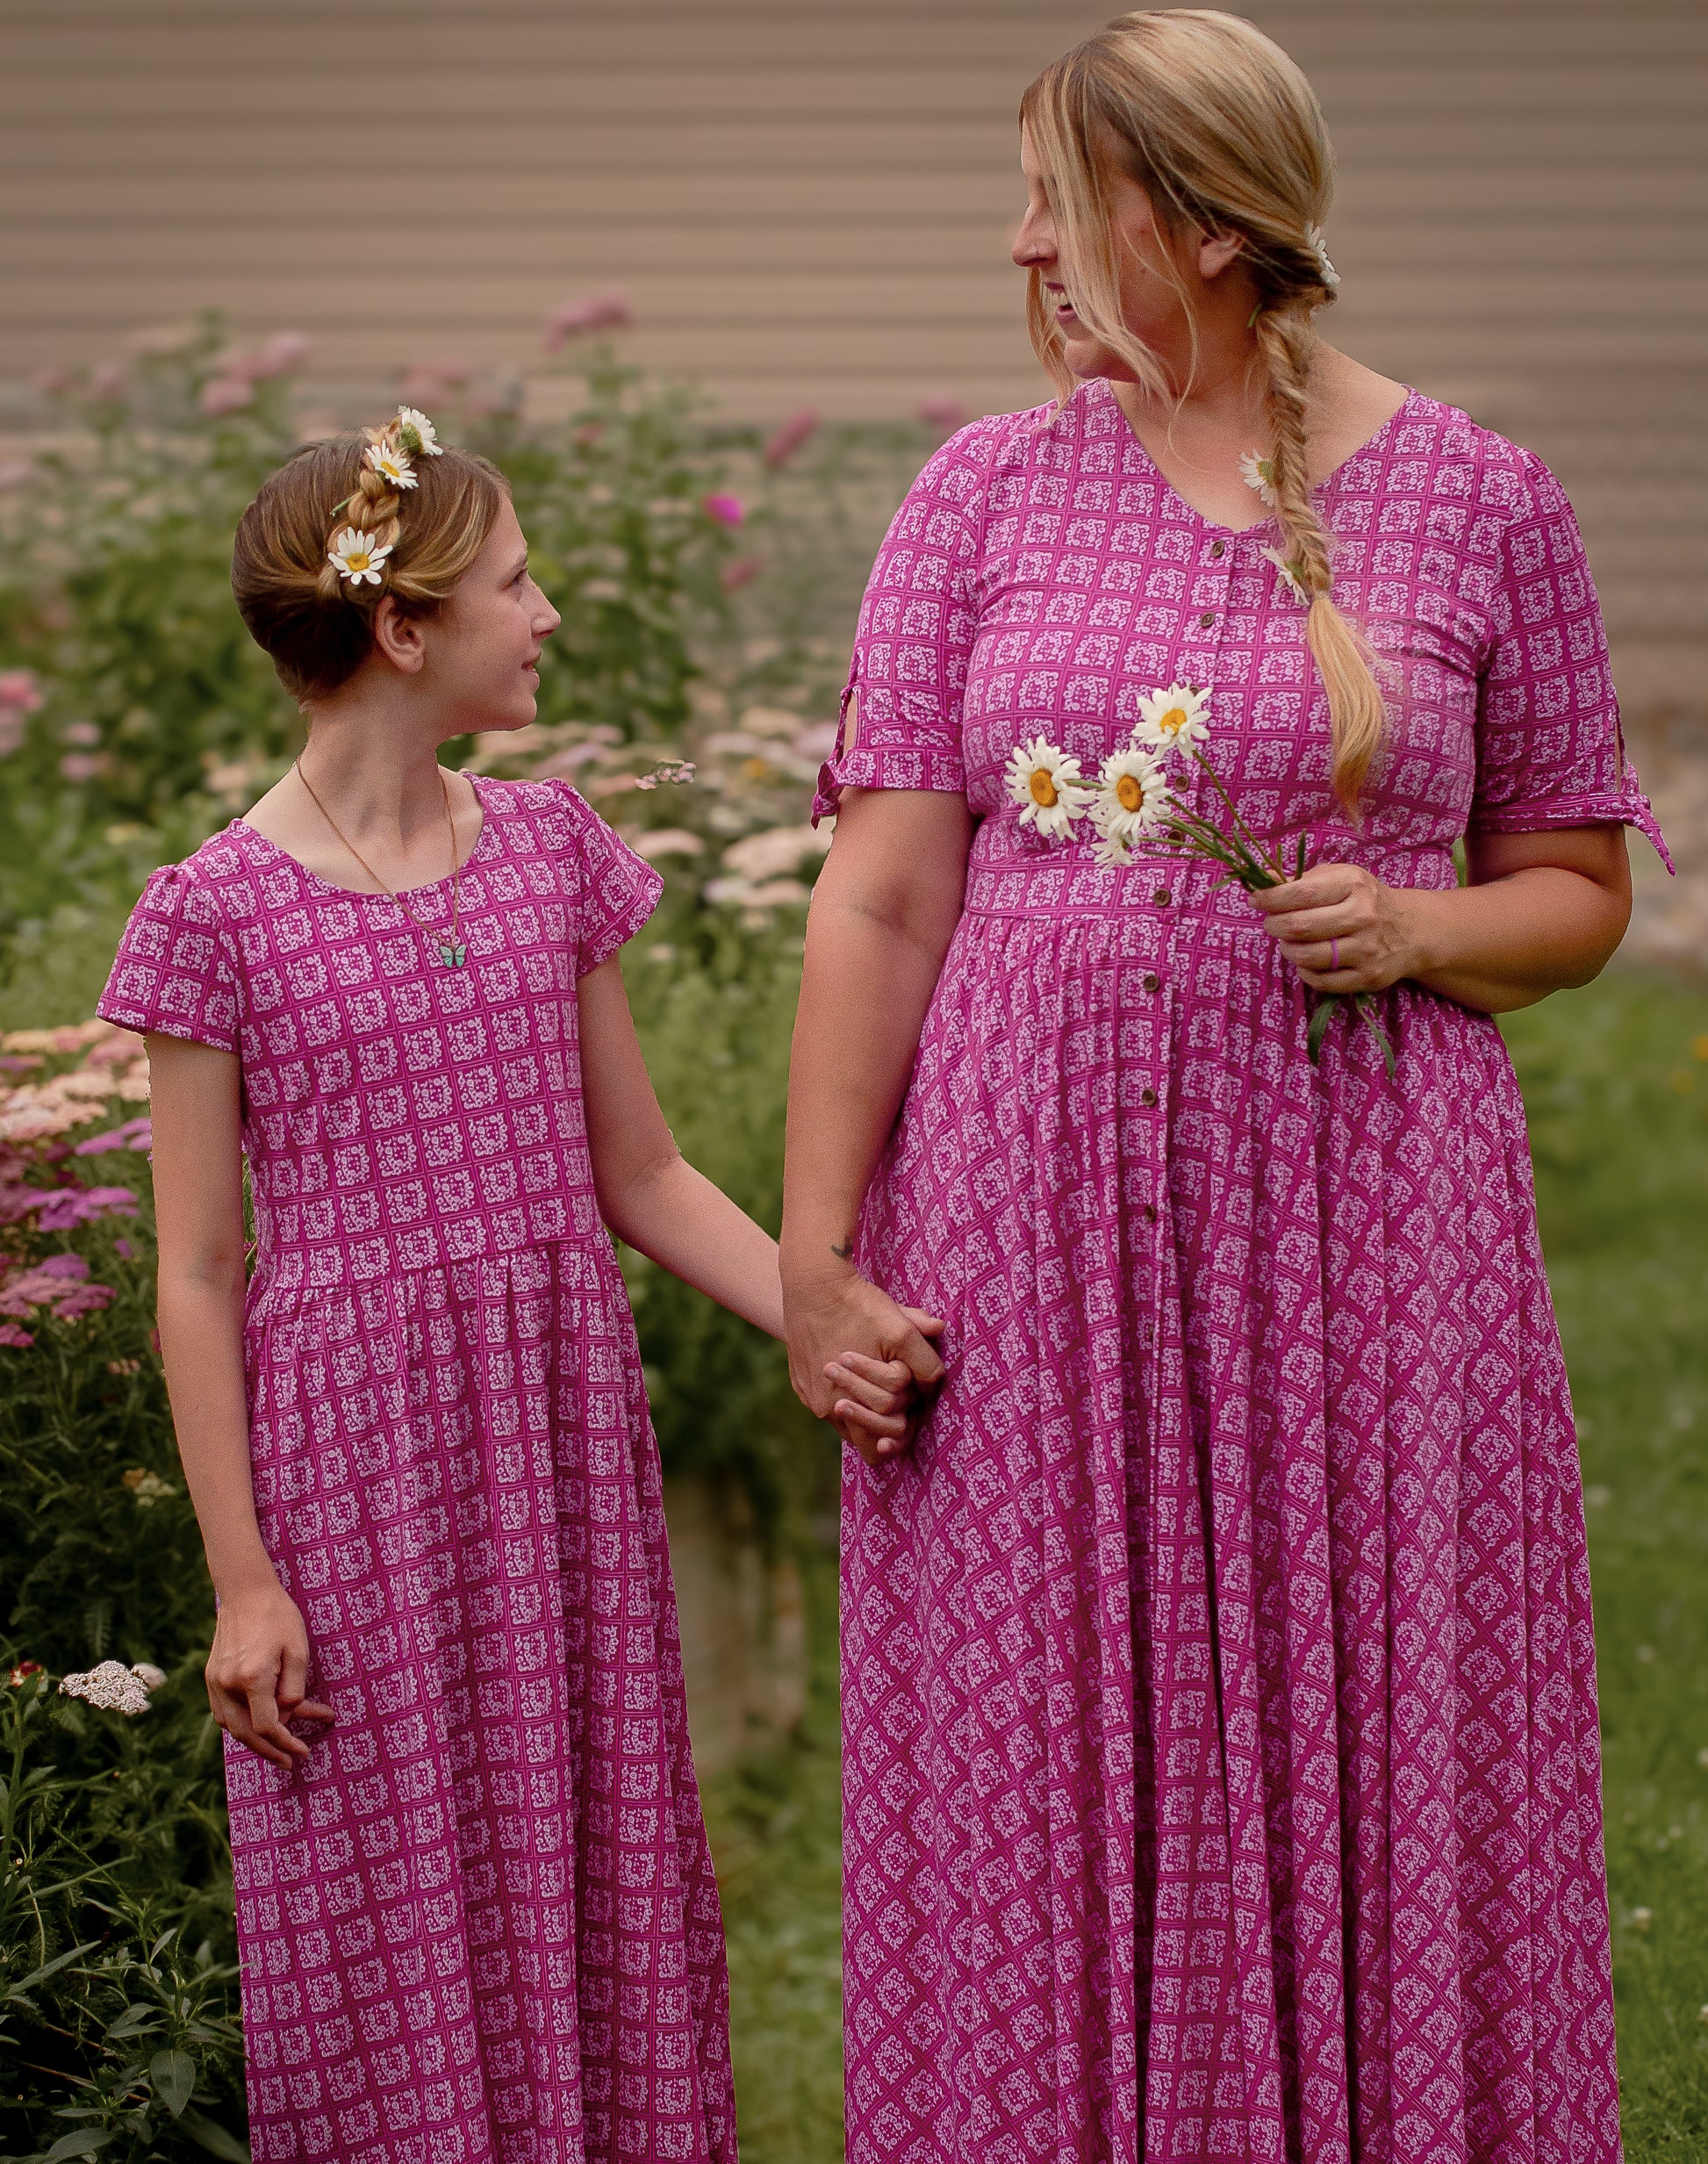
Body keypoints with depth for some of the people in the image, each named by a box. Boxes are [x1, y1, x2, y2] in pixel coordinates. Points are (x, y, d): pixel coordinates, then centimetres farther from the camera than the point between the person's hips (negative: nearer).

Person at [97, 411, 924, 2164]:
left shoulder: (551, 848, 6)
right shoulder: (217, 913, -8)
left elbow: (638, 1179, 11)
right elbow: (197, 1276, -6)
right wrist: (241, 1579, -8)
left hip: (563, 1441, 4)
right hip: (352, 1458, -4)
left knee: (582, 1881, 9)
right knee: (391, 1913, 3)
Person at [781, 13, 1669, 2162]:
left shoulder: (1480, 504, 2)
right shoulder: (987, 492, 5)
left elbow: (1577, 893, 10)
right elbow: (880, 898, 1)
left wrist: (1412, 932, -12)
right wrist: (813, 1257, -5)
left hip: (1361, 1223, -1)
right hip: (1033, 1219, 1)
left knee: (1369, 1779, 3)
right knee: (1042, 1795, 4)